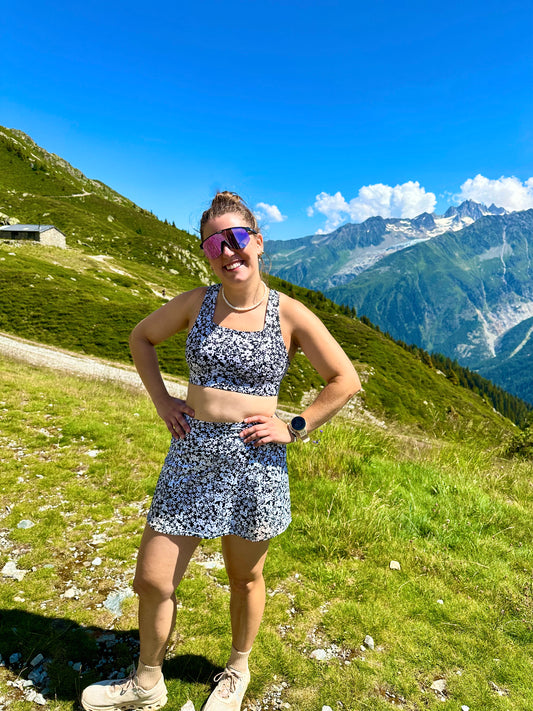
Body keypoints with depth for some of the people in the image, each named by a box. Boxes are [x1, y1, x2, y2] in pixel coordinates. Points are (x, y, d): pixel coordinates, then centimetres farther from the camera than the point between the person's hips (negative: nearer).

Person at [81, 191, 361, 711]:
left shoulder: (289, 315, -7)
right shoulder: (196, 303, 0)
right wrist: (162, 400, 6)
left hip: (255, 462, -2)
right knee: (152, 581, 10)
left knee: (244, 578, 18)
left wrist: (294, 428, -7)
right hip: (191, 457, 3)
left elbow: (345, 380, -1)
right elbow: (141, 338, 16)